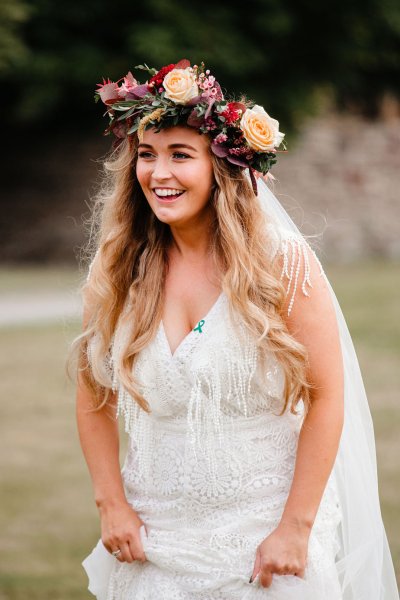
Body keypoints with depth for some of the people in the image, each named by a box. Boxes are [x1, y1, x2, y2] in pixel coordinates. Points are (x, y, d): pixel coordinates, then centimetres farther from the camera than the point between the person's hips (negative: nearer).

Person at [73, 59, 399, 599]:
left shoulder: (282, 262, -10)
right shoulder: (117, 272, -1)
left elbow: (326, 398, -10)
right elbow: (94, 399, 7)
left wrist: (296, 526, -13)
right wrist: (112, 505, -2)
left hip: (266, 535, -2)